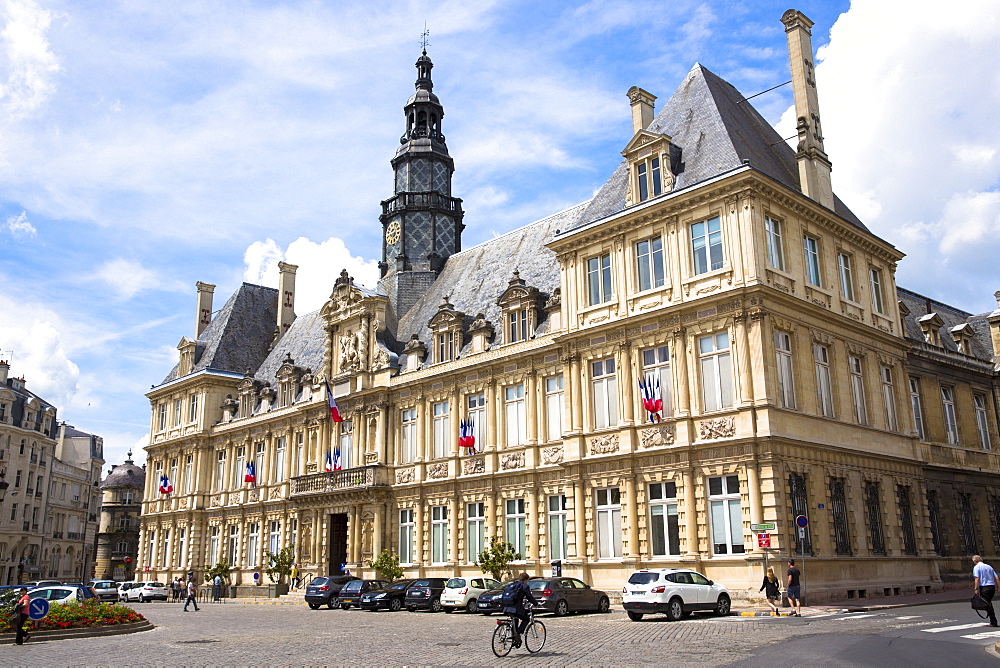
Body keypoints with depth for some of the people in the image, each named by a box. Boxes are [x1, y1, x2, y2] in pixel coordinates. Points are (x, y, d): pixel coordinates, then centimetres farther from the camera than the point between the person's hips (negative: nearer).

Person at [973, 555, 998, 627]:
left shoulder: (976, 567, -3)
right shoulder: (989, 566, 17)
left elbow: (977, 578, -13)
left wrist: (976, 588, -11)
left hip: (984, 587, -7)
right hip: (992, 587, 7)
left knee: (987, 605, -3)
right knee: (989, 604, 18)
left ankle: (993, 622, -4)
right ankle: (992, 621, 19)